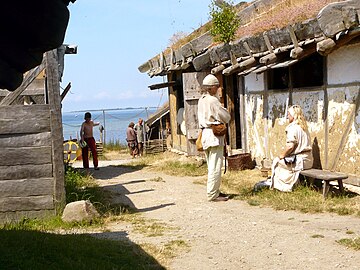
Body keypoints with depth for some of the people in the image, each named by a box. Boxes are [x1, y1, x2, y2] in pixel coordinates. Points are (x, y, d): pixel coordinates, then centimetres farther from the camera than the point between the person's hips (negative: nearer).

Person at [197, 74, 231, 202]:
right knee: (215, 166, -7)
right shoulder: (213, 101, -14)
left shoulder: (201, 100, 13)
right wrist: (223, 109, 9)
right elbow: (226, 118, -11)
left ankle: (214, 191, 21)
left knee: (212, 166, 15)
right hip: (214, 135, -10)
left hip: (205, 134, 10)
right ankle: (212, 194, -6)